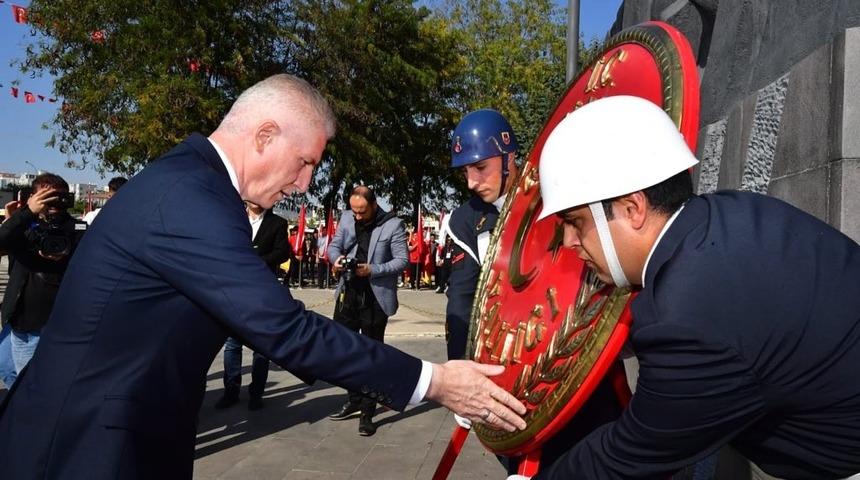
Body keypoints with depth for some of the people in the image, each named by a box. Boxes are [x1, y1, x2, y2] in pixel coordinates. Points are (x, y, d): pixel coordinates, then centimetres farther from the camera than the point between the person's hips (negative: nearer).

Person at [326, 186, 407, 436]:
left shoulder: (393, 225, -10)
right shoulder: (346, 218, 4)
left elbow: (402, 260, -11)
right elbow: (334, 245, 11)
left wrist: (373, 270, -23)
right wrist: (336, 258, -12)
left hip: (375, 299, -5)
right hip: (347, 295, 6)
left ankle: (367, 412, 16)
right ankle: (354, 399, 34)